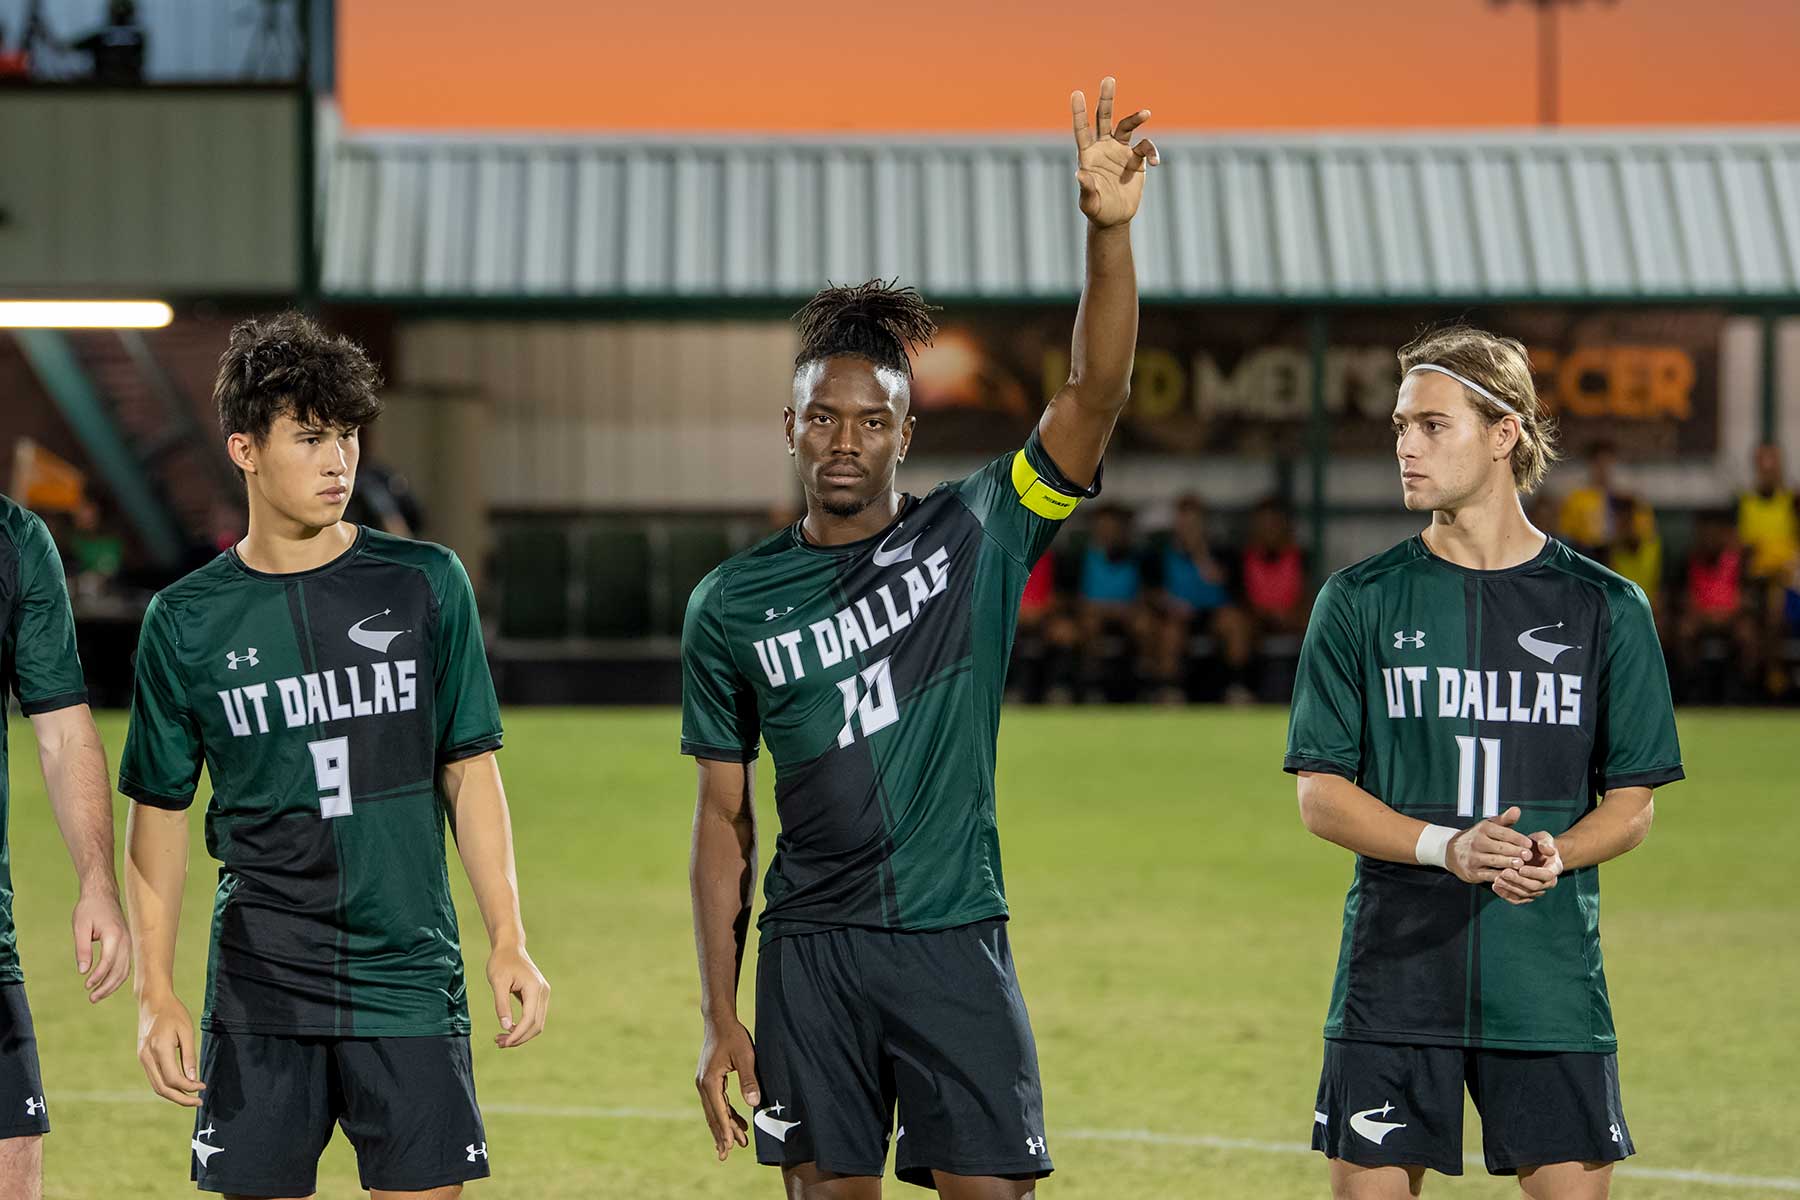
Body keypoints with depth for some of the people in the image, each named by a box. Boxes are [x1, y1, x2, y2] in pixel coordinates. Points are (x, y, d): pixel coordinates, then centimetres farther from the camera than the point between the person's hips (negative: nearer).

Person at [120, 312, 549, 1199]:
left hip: (409, 981, 0)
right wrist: (155, 993, 1)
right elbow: (159, 810, 7)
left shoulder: (425, 585, 3)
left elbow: (469, 770, 7)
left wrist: (507, 941, 1)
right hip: (258, 992, 0)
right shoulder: (188, 621, 2)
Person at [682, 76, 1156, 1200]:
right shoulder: (735, 603, 5)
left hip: (956, 939, -1)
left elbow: (1094, 396, -13)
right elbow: (726, 819, 9)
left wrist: (1112, 232, -28)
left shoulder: (975, 537, 1)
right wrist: (719, 1017, 4)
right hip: (811, 950, 1)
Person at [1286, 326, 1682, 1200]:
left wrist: (1552, 857, -15)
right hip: (1393, 973, 0)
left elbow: (1632, 804, 6)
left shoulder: (1605, 607, 4)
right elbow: (1320, 794, 0)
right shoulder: (1361, 601, 3)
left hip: (1550, 982, 0)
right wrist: (1447, 847, -16)